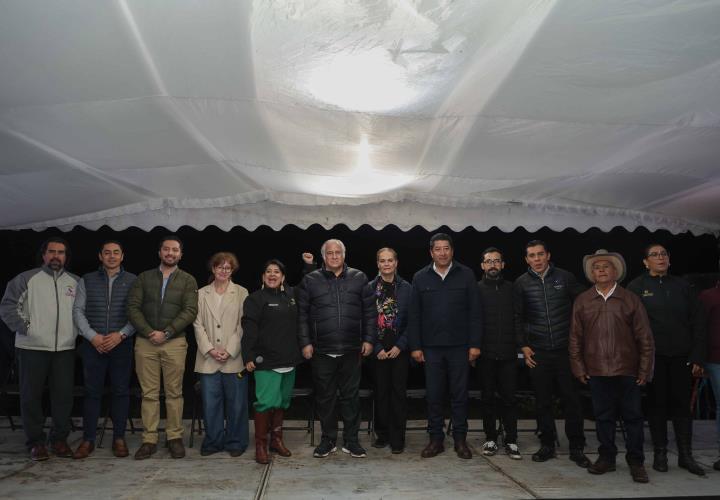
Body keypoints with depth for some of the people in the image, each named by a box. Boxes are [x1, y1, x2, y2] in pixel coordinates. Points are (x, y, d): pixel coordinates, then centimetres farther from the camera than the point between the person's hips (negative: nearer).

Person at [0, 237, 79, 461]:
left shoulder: (75, 282, 11)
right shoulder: (27, 279, 1)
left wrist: (77, 332, 5)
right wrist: (24, 327, -8)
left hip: (65, 349, 3)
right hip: (32, 348, -2)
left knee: (64, 395, 5)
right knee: (31, 395, 4)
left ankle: (59, 439, 18)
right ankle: (35, 441, 16)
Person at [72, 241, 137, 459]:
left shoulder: (133, 281, 4)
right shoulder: (87, 281, 8)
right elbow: (78, 311, 4)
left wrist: (120, 334, -12)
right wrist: (93, 336, -8)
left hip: (122, 344, -1)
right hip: (93, 345, 1)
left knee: (121, 391, 3)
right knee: (92, 392, 4)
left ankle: (119, 439, 13)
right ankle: (88, 440, 13)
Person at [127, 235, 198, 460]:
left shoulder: (188, 281, 5)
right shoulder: (144, 278, 10)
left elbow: (190, 311, -5)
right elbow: (133, 307, 2)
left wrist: (166, 333, -13)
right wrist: (148, 332, -10)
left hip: (174, 342, -1)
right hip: (145, 342, 1)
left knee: (174, 392, 3)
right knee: (149, 393, 4)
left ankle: (174, 437, 12)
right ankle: (149, 440, 11)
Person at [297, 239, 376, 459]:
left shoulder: (359, 278, 6)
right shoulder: (310, 280, 3)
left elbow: (370, 311, 6)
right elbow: (302, 314, 3)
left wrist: (368, 339, 1)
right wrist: (305, 342, -3)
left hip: (352, 350, 1)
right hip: (322, 352, 0)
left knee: (351, 396, 8)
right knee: (325, 397, 9)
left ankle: (351, 441, 21)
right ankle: (328, 440, 24)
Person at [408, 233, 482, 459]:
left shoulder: (466, 275, 1)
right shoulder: (420, 278, 4)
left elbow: (475, 312, 0)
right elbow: (414, 316, 4)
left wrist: (474, 344, -5)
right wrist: (415, 346, -1)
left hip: (459, 346, -1)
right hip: (431, 347, 1)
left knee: (459, 394, 7)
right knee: (433, 395, 6)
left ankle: (460, 439, 19)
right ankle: (436, 439, 18)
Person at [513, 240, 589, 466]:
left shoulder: (565, 277, 1)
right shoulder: (521, 283, 2)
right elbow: (518, 318, 6)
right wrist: (523, 346, 0)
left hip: (566, 349, 0)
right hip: (537, 353, 1)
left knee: (572, 399, 3)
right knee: (542, 401, 8)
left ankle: (577, 447, 16)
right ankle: (547, 445, 21)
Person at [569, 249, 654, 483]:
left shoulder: (630, 299, 2)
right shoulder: (582, 301, 5)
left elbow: (645, 338, 2)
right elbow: (575, 338, 7)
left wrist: (645, 369, -2)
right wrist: (578, 367, 2)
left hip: (627, 370, -1)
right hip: (597, 371, 1)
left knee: (632, 416, 6)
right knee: (603, 416, 10)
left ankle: (636, 462, 19)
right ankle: (606, 457, 23)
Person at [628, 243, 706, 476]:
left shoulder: (682, 286, 8)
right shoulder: (636, 287, 0)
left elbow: (698, 321, 7)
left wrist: (697, 357, 0)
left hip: (681, 356, 2)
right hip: (653, 356, -2)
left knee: (682, 403, 6)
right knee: (657, 403, 5)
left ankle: (685, 455, 17)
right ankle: (660, 454, 16)